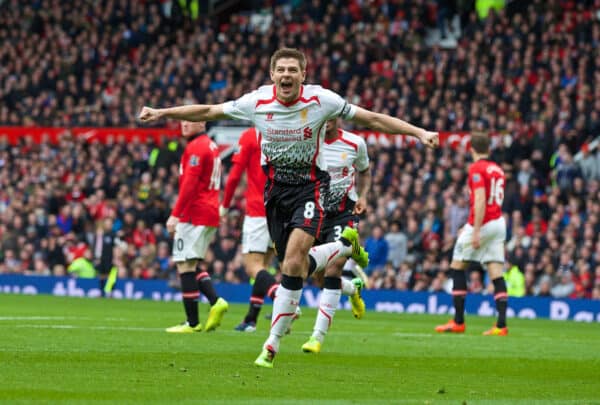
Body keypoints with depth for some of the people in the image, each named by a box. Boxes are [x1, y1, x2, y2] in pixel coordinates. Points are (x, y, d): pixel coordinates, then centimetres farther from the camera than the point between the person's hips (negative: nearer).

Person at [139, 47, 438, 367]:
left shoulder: (321, 100, -15)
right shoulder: (256, 102, -10)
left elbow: (371, 118, -8)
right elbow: (208, 112, 2)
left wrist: (419, 133, -11)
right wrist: (161, 113, 1)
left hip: (310, 186, -3)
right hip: (275, 187, 3)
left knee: (293, 263, -20)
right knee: (295, 267, 5)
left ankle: (272, 344, -11)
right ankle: (347, 245, 36)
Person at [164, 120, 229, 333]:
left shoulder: (196, 148, -12)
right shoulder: (211, 146, 18)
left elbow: (190, 184, -19)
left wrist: (175, 214, -19)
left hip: (194, 214, -10)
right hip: (210, 214, 10)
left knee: (185, 265, -6)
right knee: (190, 265, 17)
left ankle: (192, 322, -8)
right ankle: (215, 301, -1)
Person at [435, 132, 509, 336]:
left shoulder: (477, 169, -10)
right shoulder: (497, 169, 14)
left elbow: (480, 201, -20)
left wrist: (476, 231, -23)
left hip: (483, 223, -7)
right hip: (499, 222, 7)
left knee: (457, 266, 6)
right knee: (496, 274, 1)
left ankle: (458, 321, 4)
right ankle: (501, 324, -9)